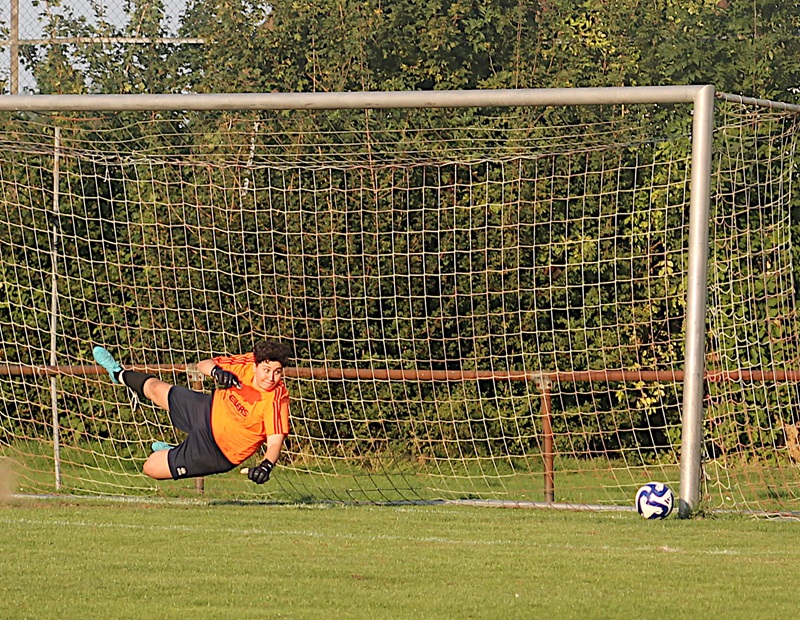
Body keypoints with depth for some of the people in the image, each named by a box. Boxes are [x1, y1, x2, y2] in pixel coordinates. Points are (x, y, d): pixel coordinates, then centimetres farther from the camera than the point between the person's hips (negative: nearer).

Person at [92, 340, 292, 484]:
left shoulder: (277, 400, -36)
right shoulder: (248, 363, -19)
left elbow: (275, 442, -37)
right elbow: (203, 365, -8)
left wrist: (266, 465, -58)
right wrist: (216, 371, -31)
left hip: (216, 451, -5)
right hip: (209, 410, 5)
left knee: (152, 468, 2)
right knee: (154, 387, 22)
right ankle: (120, 374, 56)